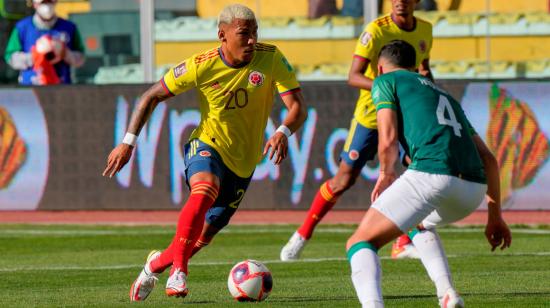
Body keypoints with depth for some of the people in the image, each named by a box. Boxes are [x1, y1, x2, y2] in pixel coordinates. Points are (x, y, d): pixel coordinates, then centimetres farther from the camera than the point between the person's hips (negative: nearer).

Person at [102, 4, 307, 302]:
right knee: (204, 190, -37)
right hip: (207, 146, -3)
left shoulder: (271, 59, -16)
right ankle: (178, 270, -32)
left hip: (243, 162, 3)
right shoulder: (201, 66, -17)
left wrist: (283, 132, -43)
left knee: (204, 235, 10)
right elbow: (152, 96, -6)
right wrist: (128, 142, -13)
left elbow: (297, 106, -21)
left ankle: (157, 263, 38)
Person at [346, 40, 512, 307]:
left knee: (360, 243, 2)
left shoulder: (385, 81, 17)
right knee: (419, 224, 37)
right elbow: (488, 159, 31)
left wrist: (386, 175, 20)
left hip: (431, 174, -6)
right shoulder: (443, 95, 36)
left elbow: (388, 140, 2)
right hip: (474, 189, 6)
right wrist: (495, 216, 33)